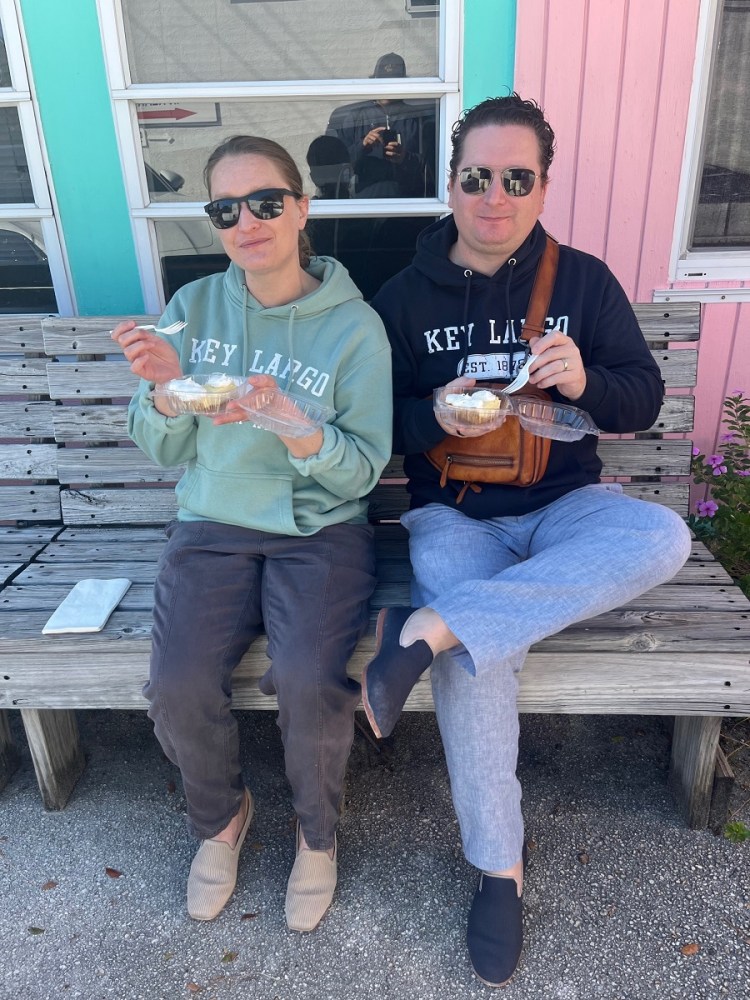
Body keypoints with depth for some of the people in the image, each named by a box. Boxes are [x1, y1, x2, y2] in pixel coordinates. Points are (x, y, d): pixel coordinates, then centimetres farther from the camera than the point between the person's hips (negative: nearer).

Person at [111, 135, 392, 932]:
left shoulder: (354, 325, -4)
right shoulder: (193, 307, 4)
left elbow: (362, 469, -8)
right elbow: (165, 453, 5)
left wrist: (294, 428, -27)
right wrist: (165, 391, -16)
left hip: (321, 530, -2)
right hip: (213, 524, 3)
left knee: (308, 682, -25)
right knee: (178, 686, -19)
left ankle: (317, 829, 11)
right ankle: (220, 814, 18)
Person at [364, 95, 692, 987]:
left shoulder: (584, 280, 7)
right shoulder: (404, 297, 5)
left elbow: (643, 399, 6)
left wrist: (585, 382, -16)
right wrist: (434, 414, -18)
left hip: (566, 504, 2)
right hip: (454, 513, -1)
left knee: (662, 537, -33)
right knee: (478, 660, -30)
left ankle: (429, 628, -31)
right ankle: (499, 867, -6)